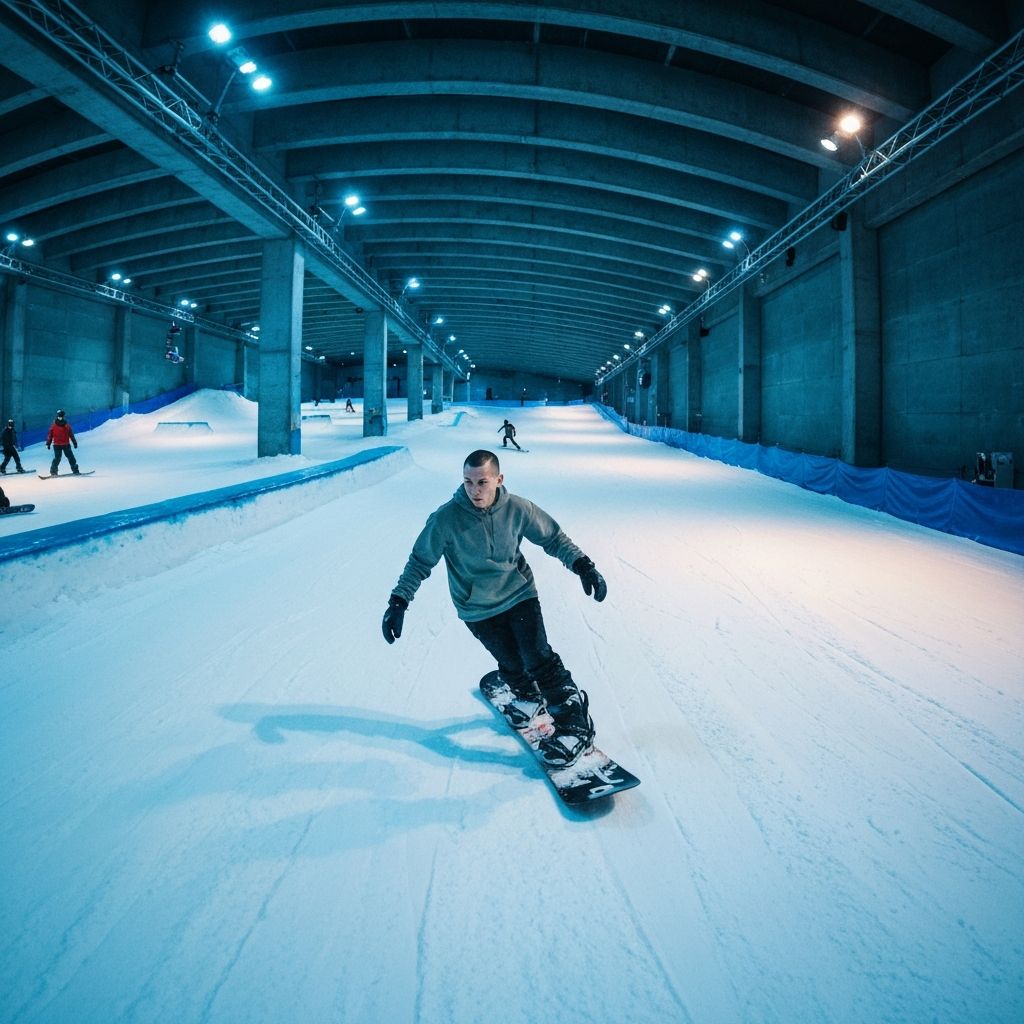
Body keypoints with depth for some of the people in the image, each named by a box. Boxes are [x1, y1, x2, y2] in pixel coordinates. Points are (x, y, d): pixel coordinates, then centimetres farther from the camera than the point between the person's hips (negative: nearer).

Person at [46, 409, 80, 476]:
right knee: (57, 458, -10)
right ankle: (53, 472, -4)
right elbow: (50, 435, 6)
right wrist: (48, 443, 4)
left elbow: (71, 434, 9)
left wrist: (74, 442, 7)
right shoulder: (53, 425, 1)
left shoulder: (67, 425, 3)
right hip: (57, 445, -2)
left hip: (66, 444, 2)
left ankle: (75, 470, 10)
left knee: (70, 457, 3)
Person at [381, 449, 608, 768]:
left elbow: (553, 537, 0)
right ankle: (527, 697, 36)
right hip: (477, 610, 0)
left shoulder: (517, 509, -16)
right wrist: (398, 602, -14)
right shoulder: (446, 519, -21)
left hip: (520, 595, 0)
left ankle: (574, 721, 1)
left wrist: (582, 565, -10)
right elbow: (420, 561, -8)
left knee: (538, 659, -9)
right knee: (511, 663, 5)